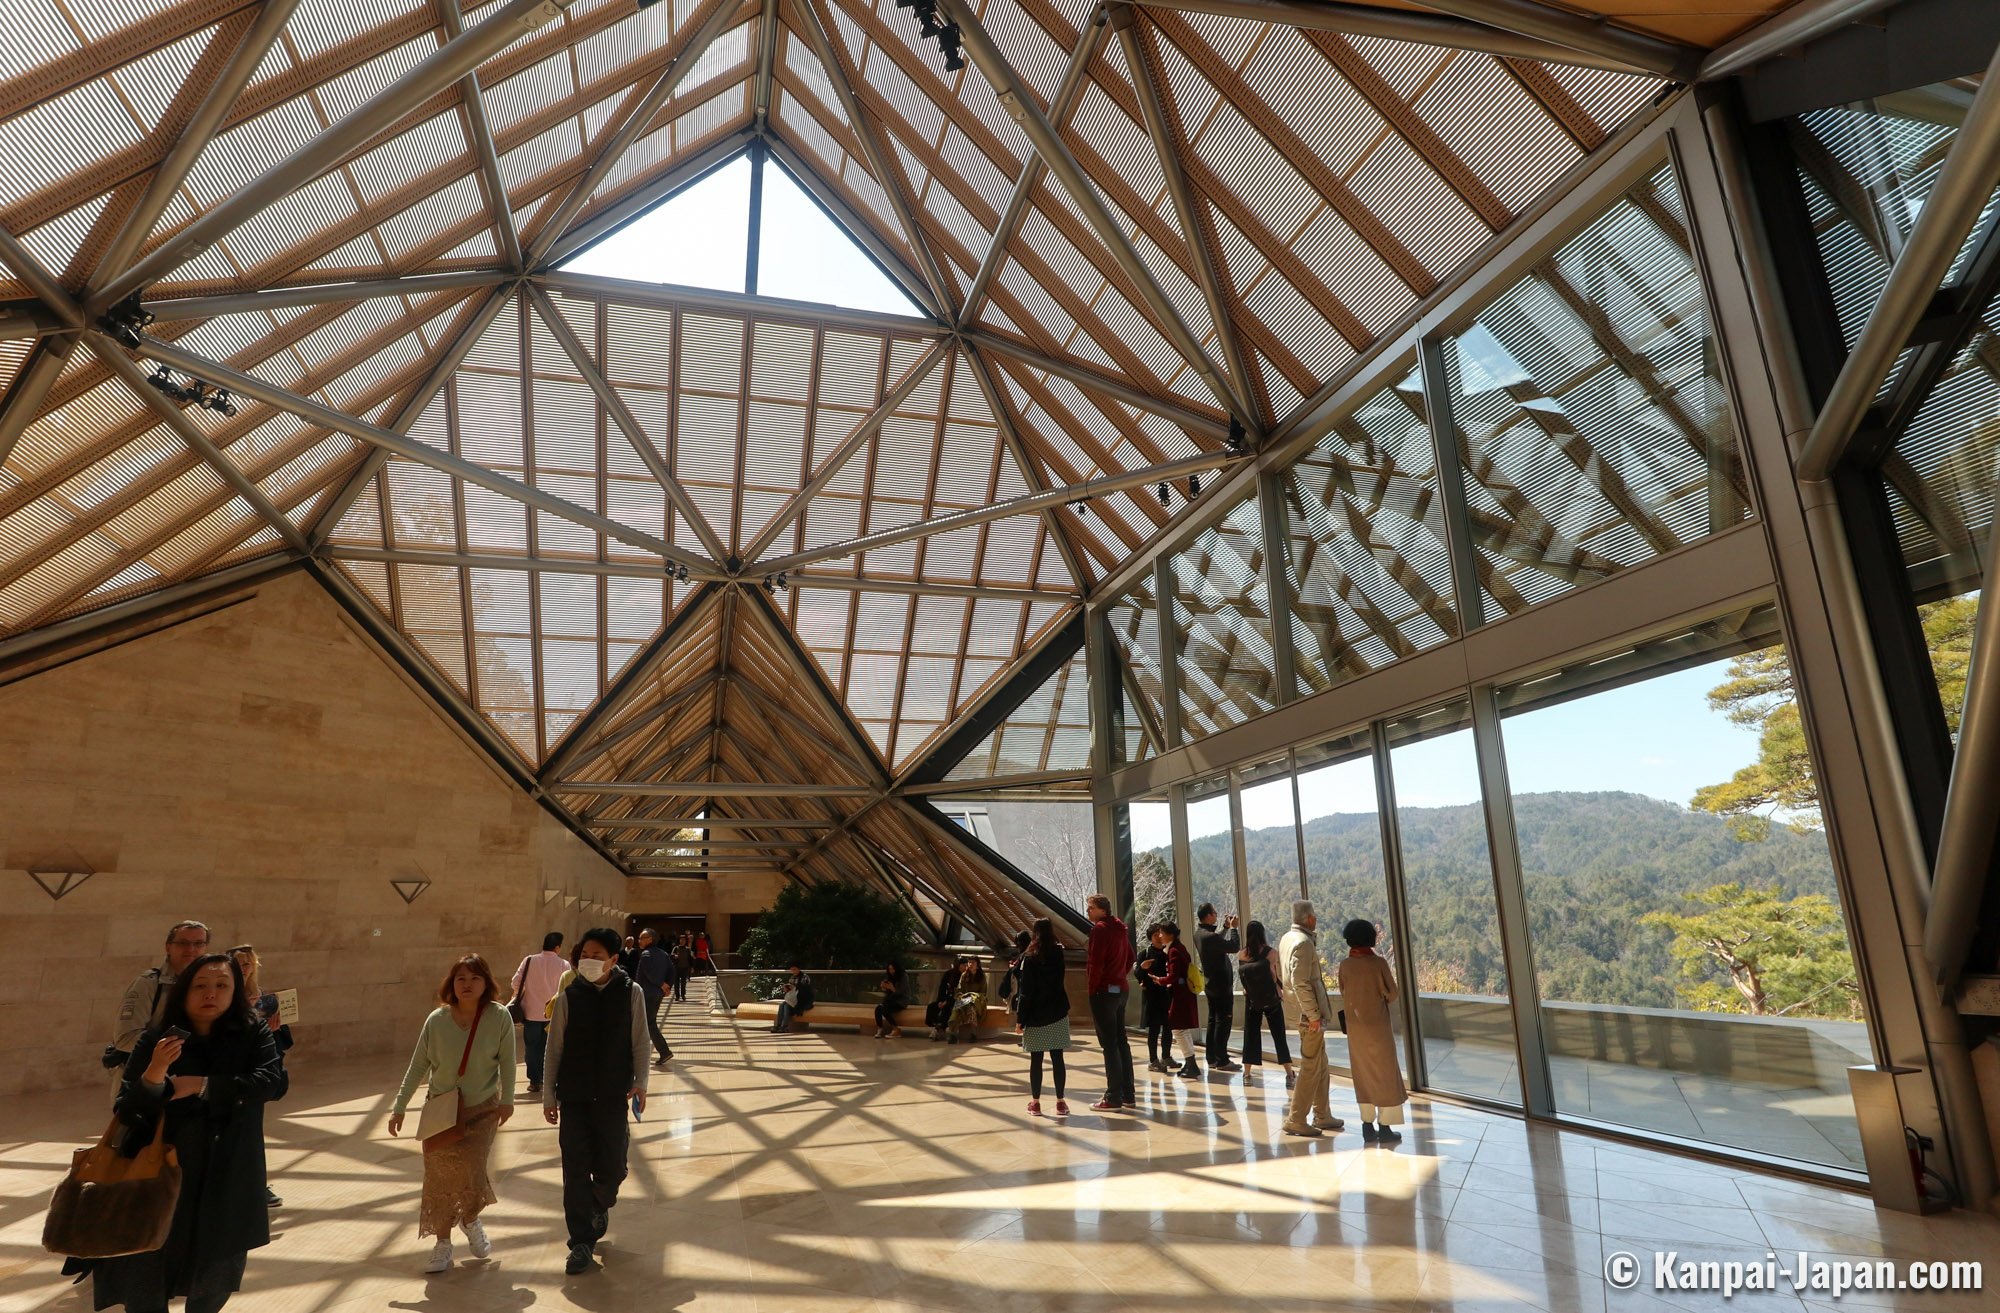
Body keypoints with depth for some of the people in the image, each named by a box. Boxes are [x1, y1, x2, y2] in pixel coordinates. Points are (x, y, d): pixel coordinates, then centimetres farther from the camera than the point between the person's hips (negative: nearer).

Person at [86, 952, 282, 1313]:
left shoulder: (253, 1034, -4)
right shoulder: (155, 1040, -4)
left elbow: (269, 1080, -18)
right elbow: (127, 1114, -7)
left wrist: (202, 1086, -21)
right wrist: (154, 1073, -26)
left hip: (227, 1180, 0)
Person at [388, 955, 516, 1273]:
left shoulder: (499, 1017, -13)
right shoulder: (437, 1020, -9)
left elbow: (506, 1061, -5)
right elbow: (418, 1066, 1)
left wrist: (507, 1099, -6)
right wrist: (399, 1107, 3)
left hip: (483, 1109, -2)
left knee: (471, 1171, -9)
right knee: (439, 1176, 4)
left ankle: (470, 1220, 24)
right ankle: (442, 1243, 24)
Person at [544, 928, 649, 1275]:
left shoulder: (631, 993, -3)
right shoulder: (569, 996, -1)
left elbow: (640, 1043, 0)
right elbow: (554, 1048, 4)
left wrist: (640, 1082, -10)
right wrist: (548, 1096, 5)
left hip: (613, 1095, 0)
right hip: (573, 1096, 1)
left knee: (611, 1168, 6)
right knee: (575, 1170, 0)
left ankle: (600, 1206, 39)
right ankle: (582, 1243, 13)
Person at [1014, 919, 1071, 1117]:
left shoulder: (1029, 958, -10)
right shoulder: (1058, 954, 2)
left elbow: (1026, 992, -12)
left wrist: (1020, 1019, -8)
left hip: (1036, 1016, -3)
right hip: (1057, 1013, 3)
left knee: (1035, 1060, 5)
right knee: (1057, 1058, 6)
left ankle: (1035, 1102, 9)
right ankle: (1060, 1102, 7)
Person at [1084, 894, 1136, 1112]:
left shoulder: (1100, 929, -13)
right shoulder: (1120, 928, 14)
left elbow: (1095, 963, -19)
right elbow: (1130, 958, 20)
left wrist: (1092, 988, -10)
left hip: (1103, 991, -9)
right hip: (1120, 989, 9)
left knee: (1109, 1044, -5)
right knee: (1121, 1041, 13)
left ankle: (1113, 1098, -1)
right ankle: (1128, 1095, 18)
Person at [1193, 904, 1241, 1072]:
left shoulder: (1199, 934, 6)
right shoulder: (1210, 936, -25)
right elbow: (1234, 947, -22)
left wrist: (1226, 927, 18)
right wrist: (1232, 928, -9)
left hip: (1210, 983, 10)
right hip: (1221, 984, -10)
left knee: (1213, 1020, 14)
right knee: (1224, 1021, -3)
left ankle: (1212, 1059, 20)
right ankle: (1222, 1061, 1)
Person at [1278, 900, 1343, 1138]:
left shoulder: (1287, 938, 11)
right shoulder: (1303, 942, -19)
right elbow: (1300, 983, -24)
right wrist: (1313, 1015, -21)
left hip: (1307, 1012, 10)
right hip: (1309, 1014, -10)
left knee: (1320, 1066, 18)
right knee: (1310, 1067, -2)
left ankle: (1322, 1116, 28)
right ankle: (1295, 1120, 3)